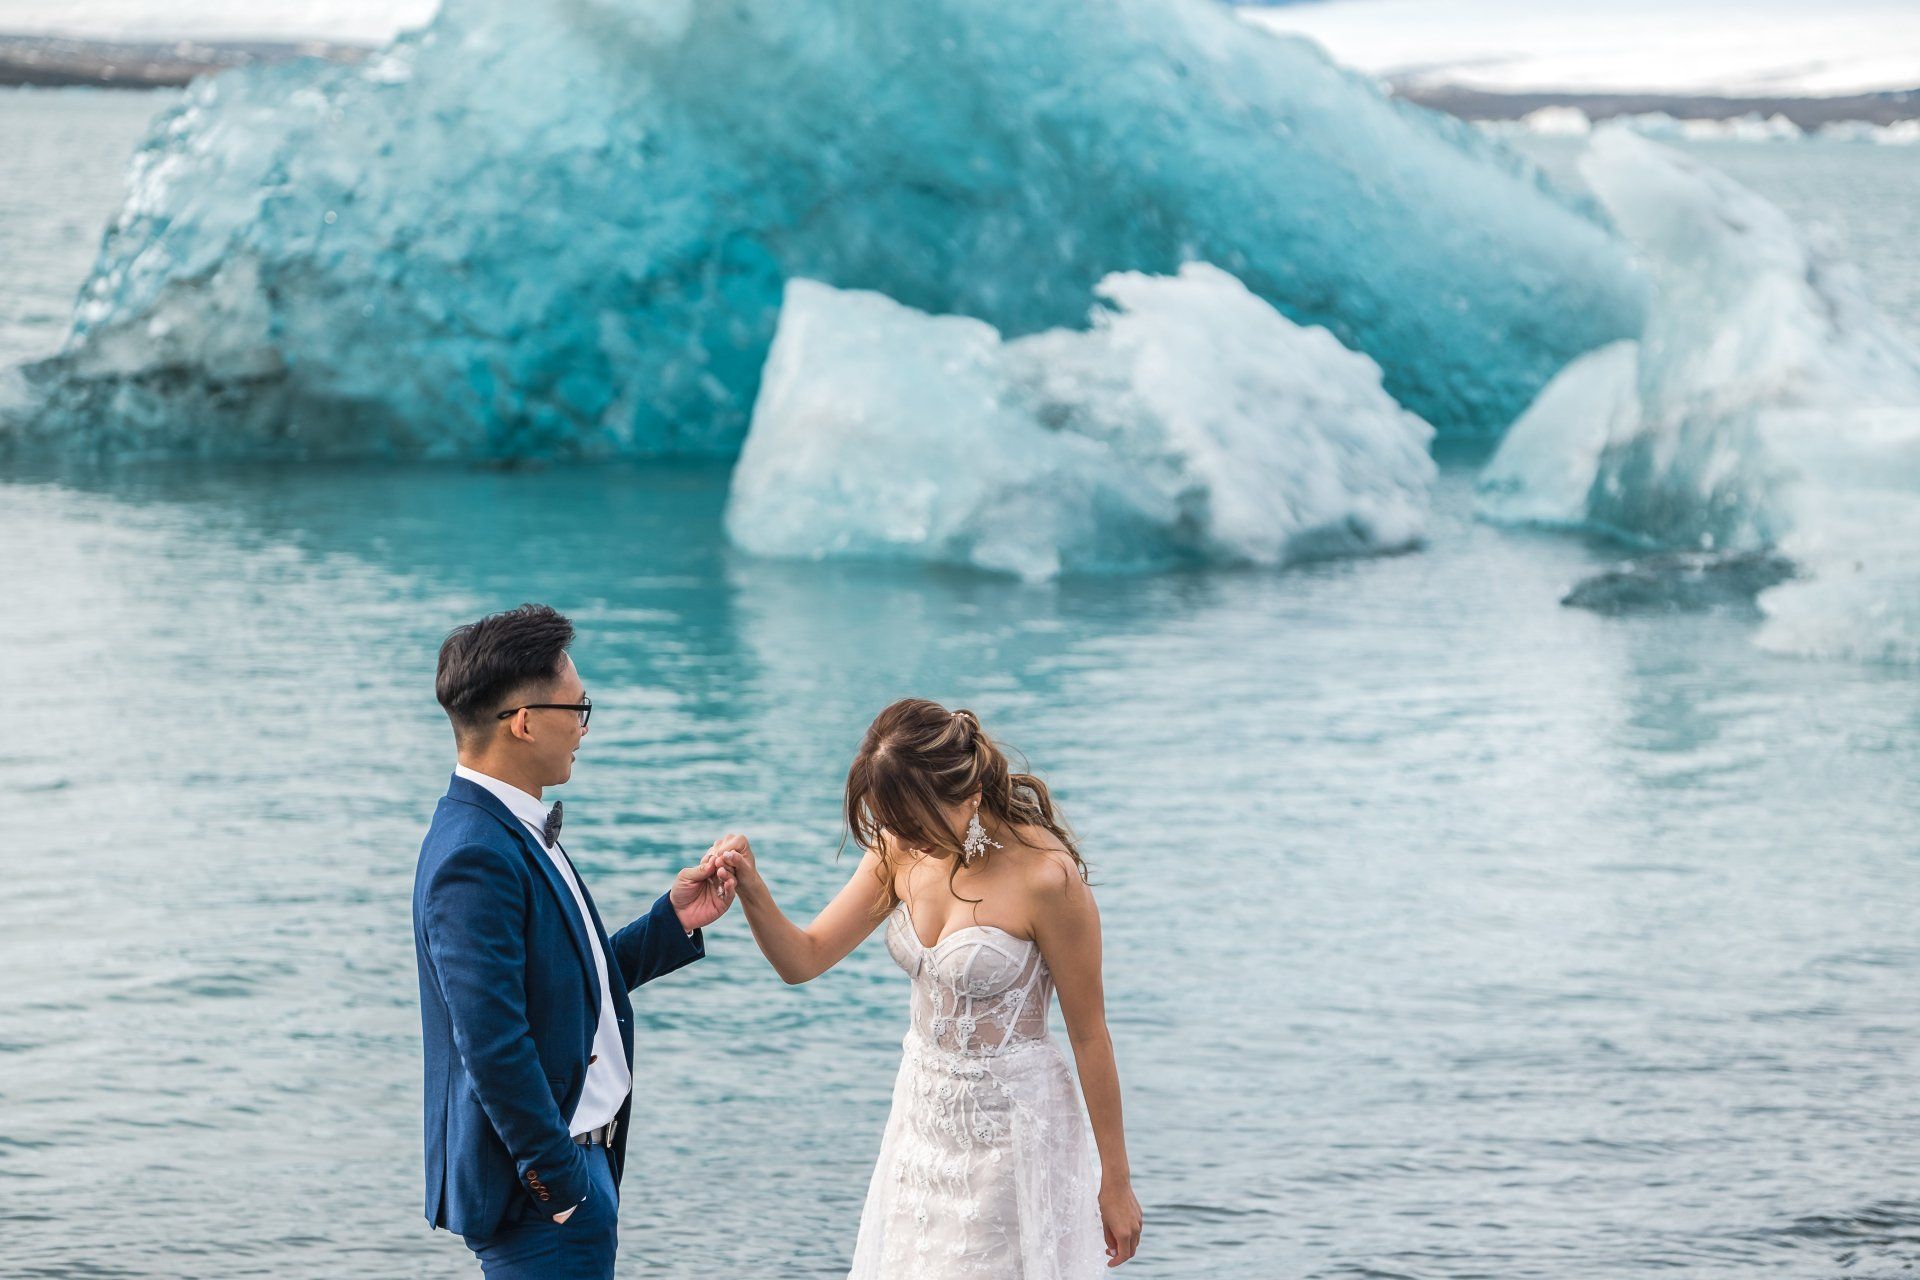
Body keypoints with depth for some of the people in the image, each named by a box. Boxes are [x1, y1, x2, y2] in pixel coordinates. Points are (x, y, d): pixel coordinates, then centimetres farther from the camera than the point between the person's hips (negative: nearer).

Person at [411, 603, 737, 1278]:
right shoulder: (476, 857, -21)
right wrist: (558, 1183, -20)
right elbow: (490, 1041, -24)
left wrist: (673, 920, 7)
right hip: (540, 1185, -10)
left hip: (577, 1151, 10)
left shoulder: (514, 832, 10)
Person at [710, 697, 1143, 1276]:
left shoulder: (1045, 875, -22)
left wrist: (1116, 1183, -9)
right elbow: (803, 959, 1)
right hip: (922, 1115, 6)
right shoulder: (902, 852, -4)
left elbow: (1089, 1035, -15)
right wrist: (751, 889, -20)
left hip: (1011, 1123, -6)